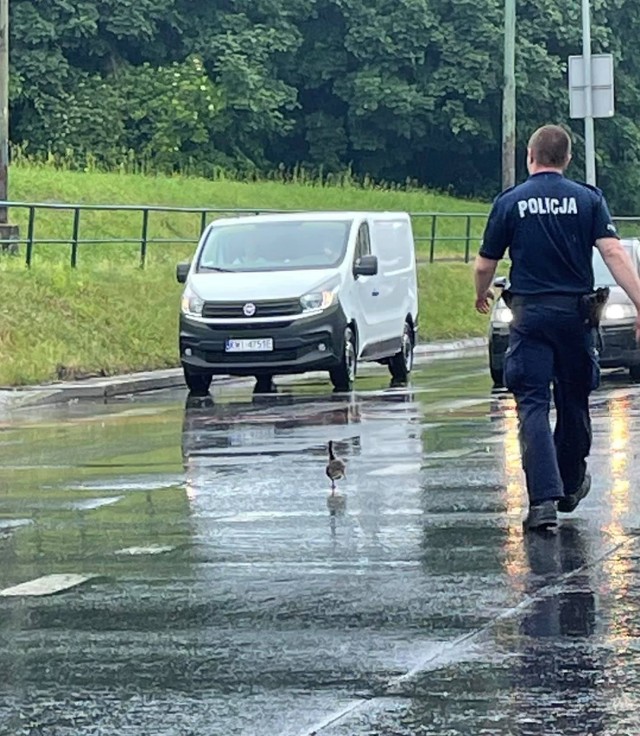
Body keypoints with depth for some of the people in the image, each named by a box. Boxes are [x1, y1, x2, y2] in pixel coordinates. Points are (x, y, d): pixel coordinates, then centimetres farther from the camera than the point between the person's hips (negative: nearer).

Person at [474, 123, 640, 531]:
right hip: (576, 313, 2)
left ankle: (544, 499, -20)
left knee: (533, 406, -5)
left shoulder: (510, 202, 0)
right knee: (574, 402, 17)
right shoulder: (588, 199, 1)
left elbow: (484, 265, 5)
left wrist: (482, 295, 26)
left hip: (530, 314, -2)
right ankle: (571, 487, 34)